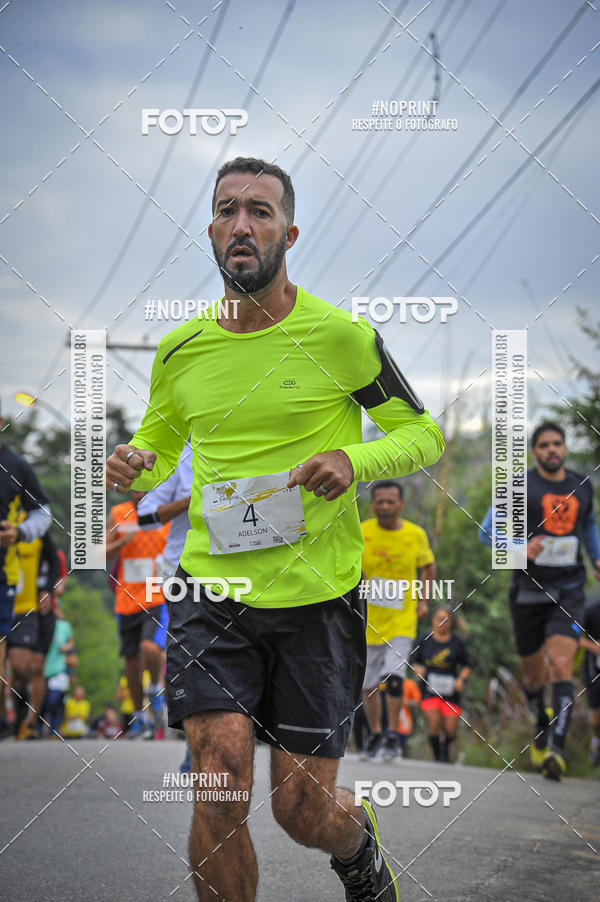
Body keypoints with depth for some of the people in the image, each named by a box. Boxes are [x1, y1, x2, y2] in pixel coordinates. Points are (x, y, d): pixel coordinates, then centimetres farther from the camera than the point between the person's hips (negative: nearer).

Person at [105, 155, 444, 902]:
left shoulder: (341, 337, -7)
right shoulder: (181, 350, 4)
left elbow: (424, 435, 2)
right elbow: (157, 446, 20)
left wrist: (354, 459, -18)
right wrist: (130, 470, -4)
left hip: (318, 595, -2)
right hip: (211, 588, 2)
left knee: (304, 811, 4)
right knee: (220, 779, -17)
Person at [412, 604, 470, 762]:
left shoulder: (457, 642, 2)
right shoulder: (424, 641, 3)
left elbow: (466, 666, 10)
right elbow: (414, 662, 12)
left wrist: (461, 679, -9)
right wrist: (418, 669, -10)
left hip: (450, 691, 0)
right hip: (430, 689, 0)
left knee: (450, 730, -2)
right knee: (434, 722, -19)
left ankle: (446, 747, 33)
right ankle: (438, 757, -1)